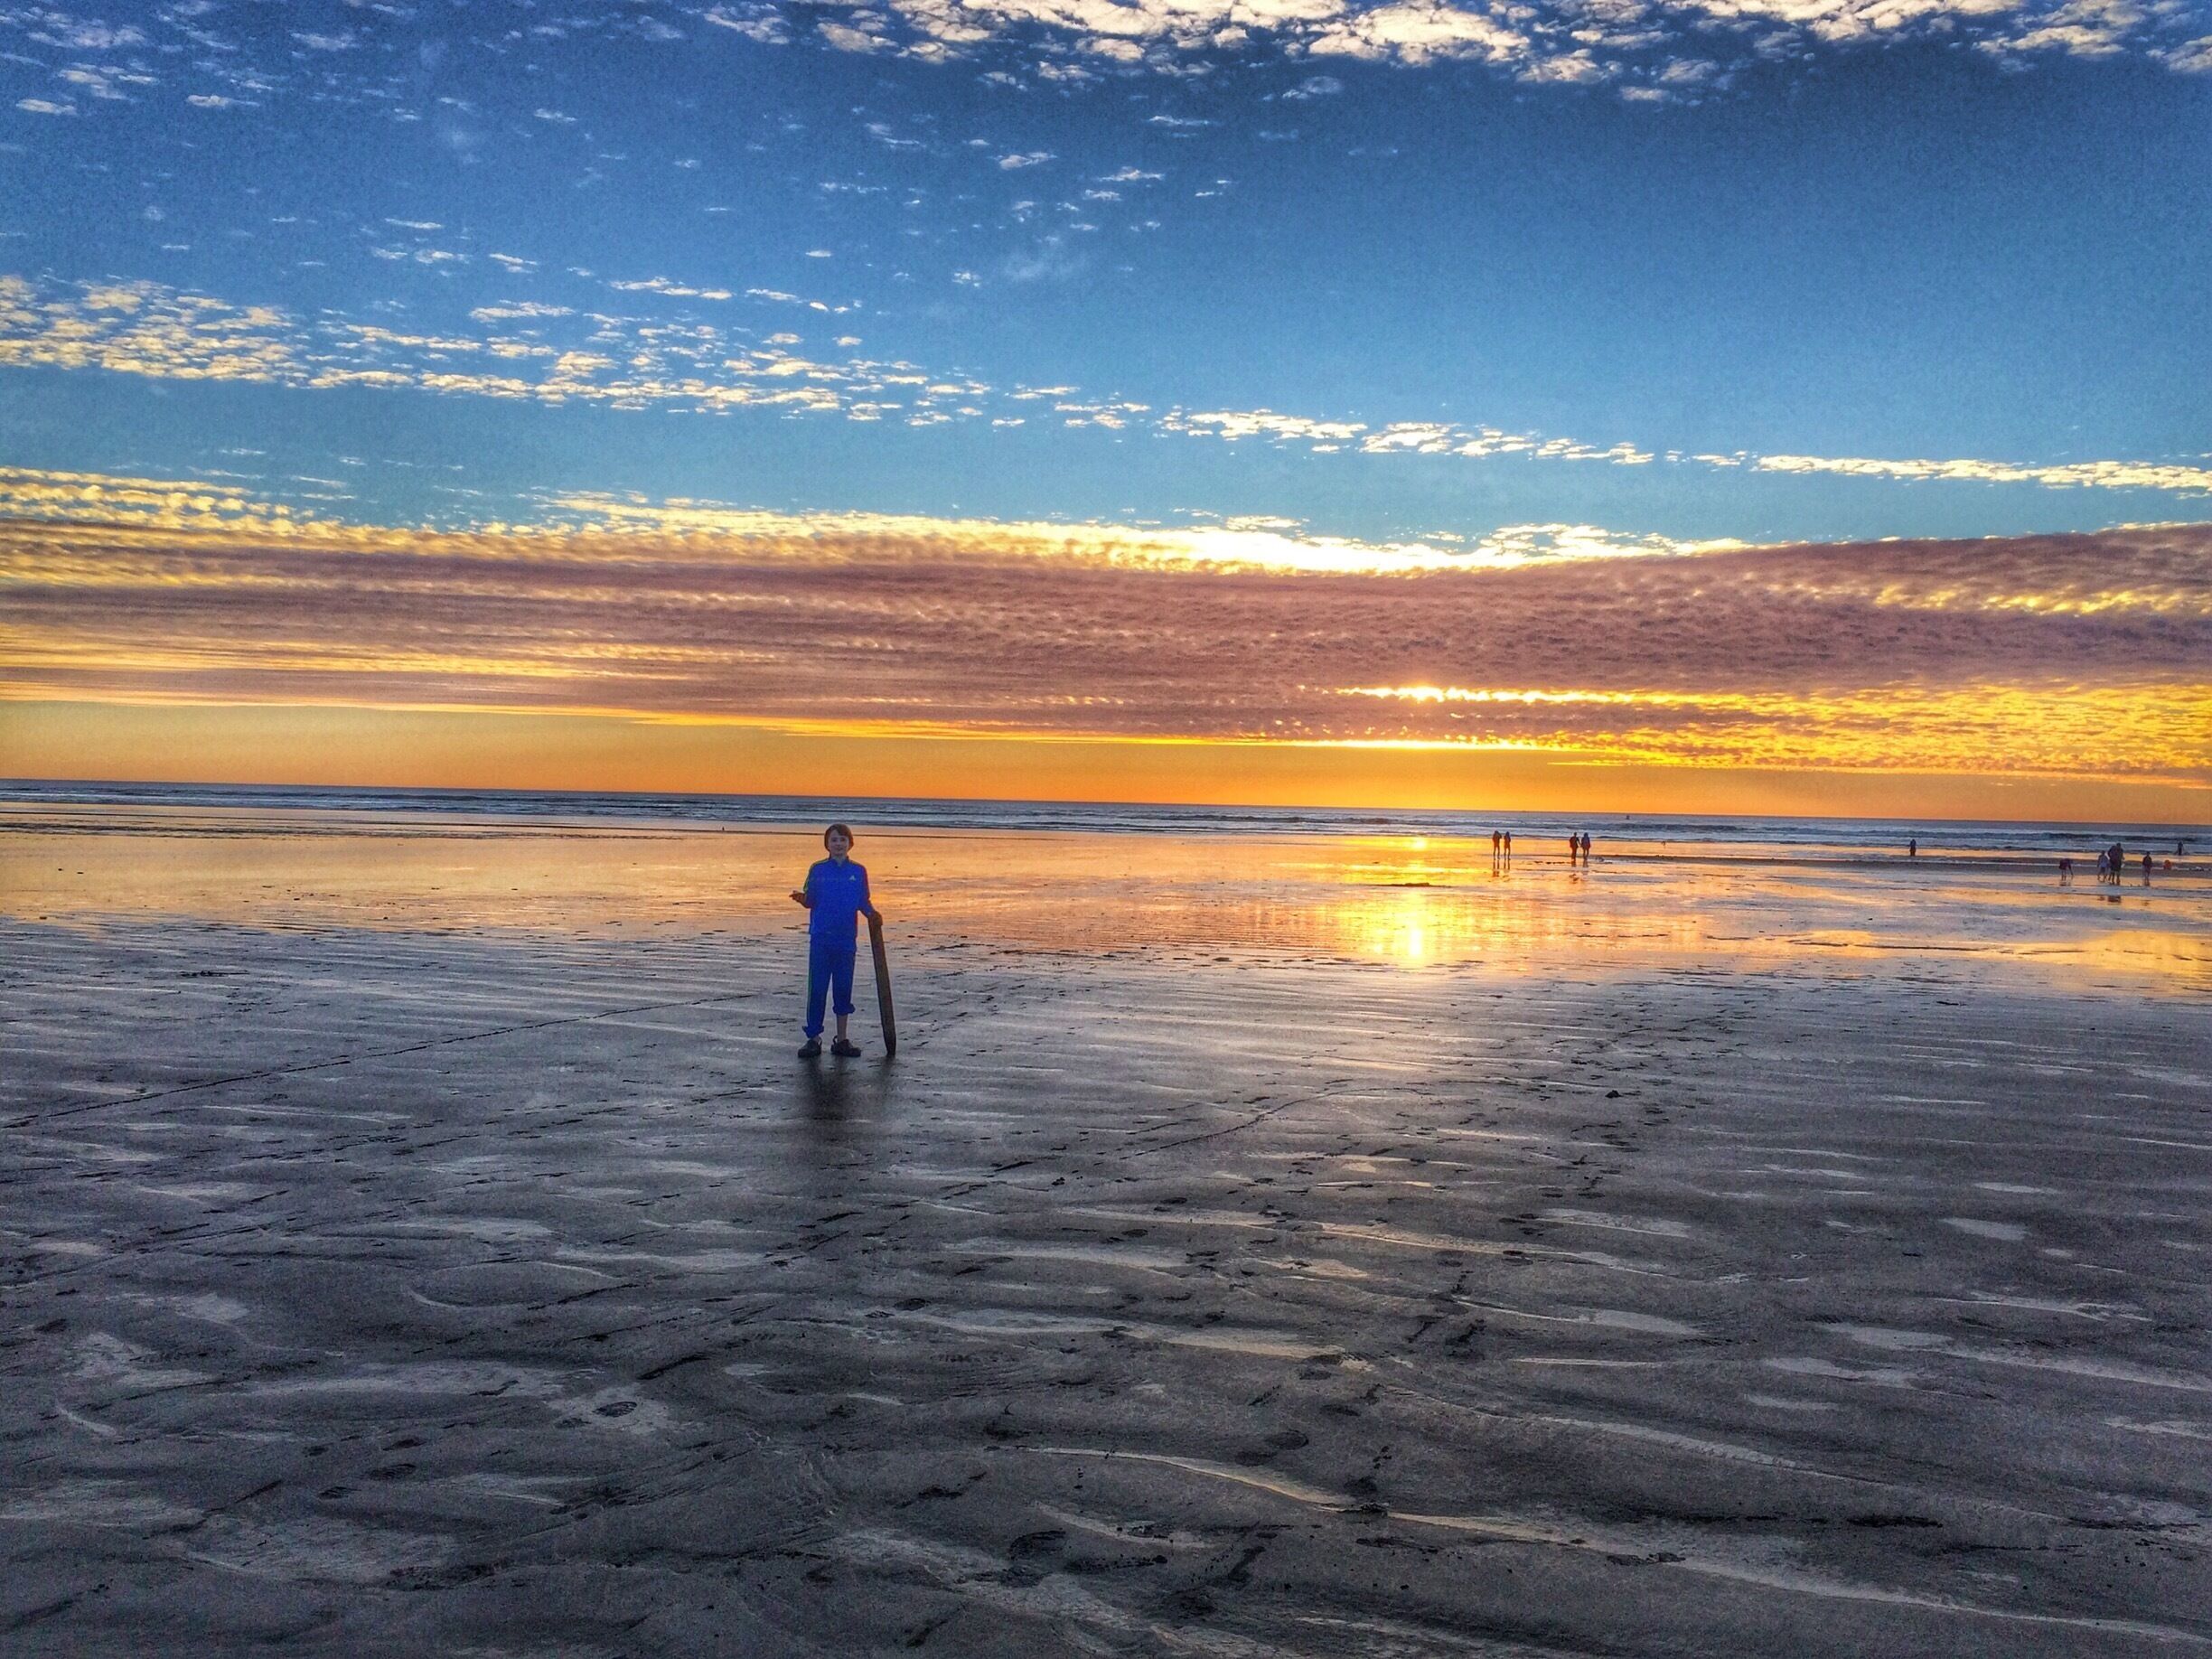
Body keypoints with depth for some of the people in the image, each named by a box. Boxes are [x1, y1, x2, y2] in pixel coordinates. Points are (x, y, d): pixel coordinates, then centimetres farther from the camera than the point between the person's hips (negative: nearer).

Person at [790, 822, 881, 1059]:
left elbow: (863, 903, 9)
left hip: (846, 939, 1)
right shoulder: (818, 870, 2)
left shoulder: (859, 871, 5)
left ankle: (841, 1039, 16)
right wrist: (801, 898, -18)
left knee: (843, 988, 7)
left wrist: (872, 913, -11)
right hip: (820, 938, -1)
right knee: (817, 989, -1)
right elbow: (810, 902, 3)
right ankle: (813, 1038, 7)